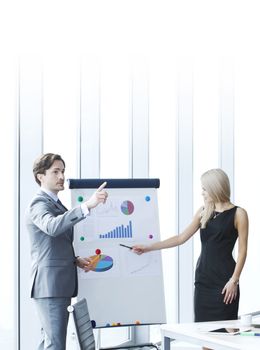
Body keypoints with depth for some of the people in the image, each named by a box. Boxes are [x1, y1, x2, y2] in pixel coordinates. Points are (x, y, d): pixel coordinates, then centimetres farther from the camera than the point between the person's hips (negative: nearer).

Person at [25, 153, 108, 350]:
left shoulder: (56, 205, 20)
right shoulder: (39, 205, -12)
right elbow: (52, 227, -35)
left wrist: (75, 260, 6)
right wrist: (87, 206, -45)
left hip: (60, 285, 10)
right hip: (49, 285, -10)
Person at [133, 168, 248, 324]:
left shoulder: (238, 214, -4)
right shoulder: (203, 212, 11)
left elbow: (242, 250, -5)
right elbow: (182, 238, 13)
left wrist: (234, 280, -13)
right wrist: (148, 248, 10)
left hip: (224, 279, -5)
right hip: (203, 278, 5)